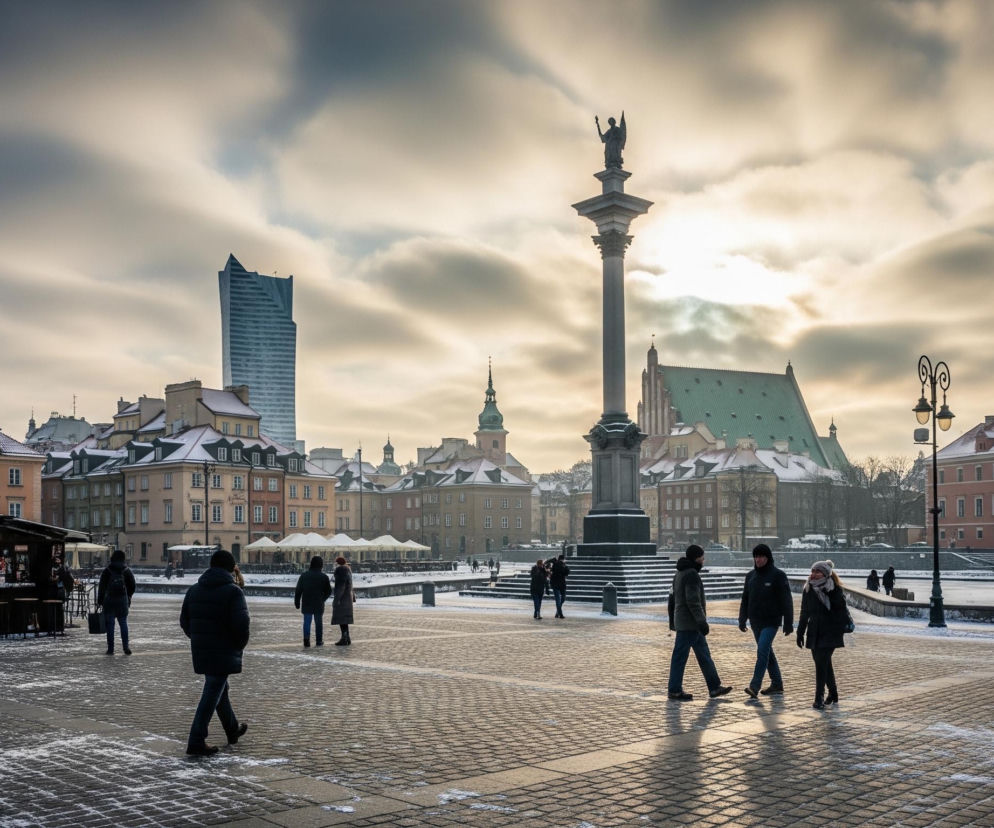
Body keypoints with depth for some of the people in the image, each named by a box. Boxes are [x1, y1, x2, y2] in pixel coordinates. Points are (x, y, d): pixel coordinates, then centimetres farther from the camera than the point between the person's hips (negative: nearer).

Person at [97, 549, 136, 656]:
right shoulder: (127, 571, 3)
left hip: (109, 600, -2)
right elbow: (132, 587, 6)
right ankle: (125, 647, -2)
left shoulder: (107, 570, -3)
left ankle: (110, 649, 3)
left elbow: (102, 586, -4)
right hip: (123, 600, 2)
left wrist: (100, 600, 0)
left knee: (110, 624, 3)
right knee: (123, 623, 8)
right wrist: (128, 597, 21)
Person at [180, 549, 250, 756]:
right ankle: (196, 742, -4)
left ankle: (233, 729, 38)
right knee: (212, 694, -3)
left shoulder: (194, 590, 8)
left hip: (200, 651, 7)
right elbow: (241, 624, -20)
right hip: (223, 652, -7)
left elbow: (184, 620, 10)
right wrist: (240, 645, -3)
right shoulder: (233, 591, -13)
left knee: (219, 689, 22)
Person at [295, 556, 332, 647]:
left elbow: (298, 590, -1)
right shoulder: (324, 577, -5)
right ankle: (319, 641, 15)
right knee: (318, 622, 11)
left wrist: (297, 602, 7)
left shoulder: (304, 575, -1)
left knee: (307, 622, 2)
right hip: (319, 605, -1)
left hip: (306, 604, 1)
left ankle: (306, 639, -17)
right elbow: (328, 592, 1)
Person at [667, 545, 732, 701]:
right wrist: (702, 621, -24)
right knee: (680, 656, -2)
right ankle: (674, 690, 4)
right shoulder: (692, 574, -16)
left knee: (704, 655, 12)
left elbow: (673, 598, 20)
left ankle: (714, 687, 14)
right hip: (689, 623, -10)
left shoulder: (680, 573, 15)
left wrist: (672, 620, 26)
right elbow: (693, 601, -24)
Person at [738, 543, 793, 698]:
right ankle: (777, 684, 22)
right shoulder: (751, 575, 8)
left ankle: (755, 686, -18)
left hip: (771, 622, -6)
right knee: (767, 652, 12)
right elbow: (745, 599, 14)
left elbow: (786, 601, -9)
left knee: (762, 651, -16)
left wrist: (788, 624, -12)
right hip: (755, 622, 6)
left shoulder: (778, 575, -8)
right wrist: (742, 620, 7)